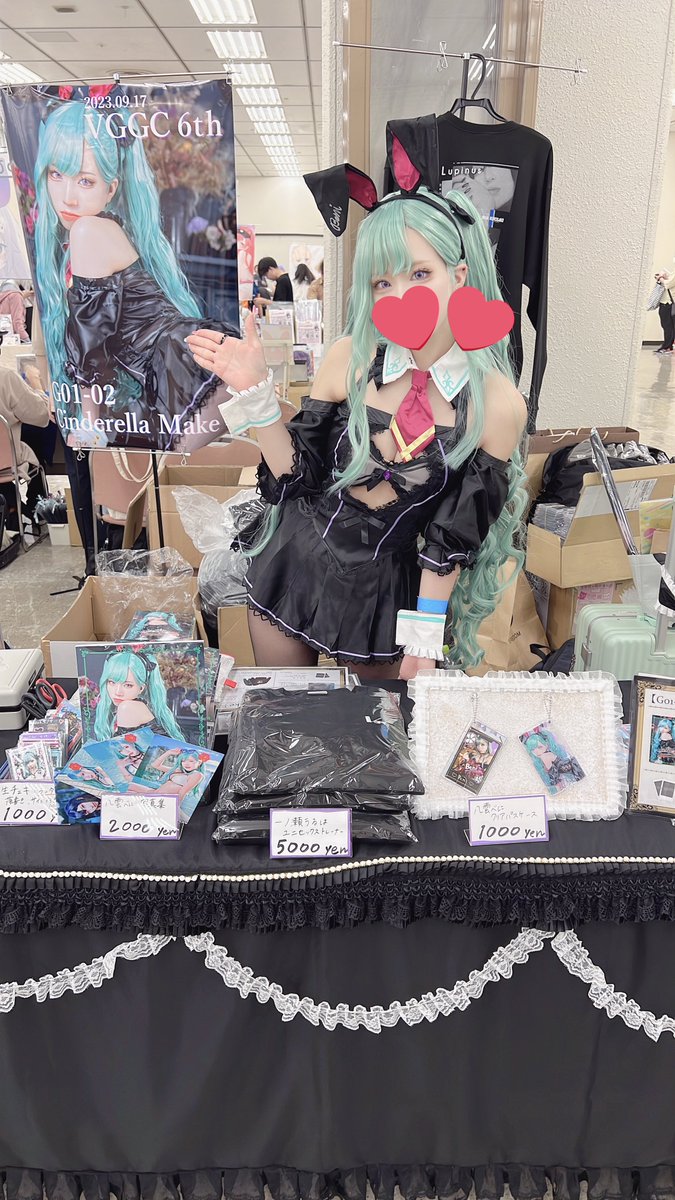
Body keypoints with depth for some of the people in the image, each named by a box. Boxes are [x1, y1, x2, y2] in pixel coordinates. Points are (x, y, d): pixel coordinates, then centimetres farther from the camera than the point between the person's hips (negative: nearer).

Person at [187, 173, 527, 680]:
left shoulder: (498, 405, -15)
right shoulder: (352, 359, -12)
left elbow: (452, 537, -9)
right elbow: (296, 476, -6)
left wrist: (425, 638, -6)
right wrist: (255, 392, -18)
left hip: (383, 592, -1)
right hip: (295, 562, 2)